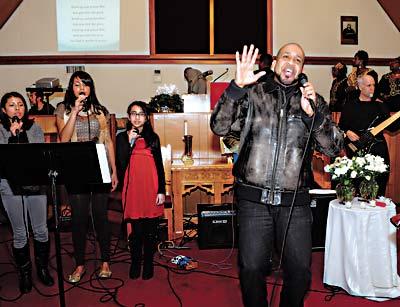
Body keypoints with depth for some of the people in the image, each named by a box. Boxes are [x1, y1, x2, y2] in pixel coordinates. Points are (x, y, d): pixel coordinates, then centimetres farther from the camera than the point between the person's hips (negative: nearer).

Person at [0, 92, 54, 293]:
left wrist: (22, 133, -12)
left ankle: (43, 268, 28)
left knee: (41, 230, 8)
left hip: (36, 184, 1)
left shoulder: (35, 128, 6)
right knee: (20, 233, 7)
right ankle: (24, 273, 26)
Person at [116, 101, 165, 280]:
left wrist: (161, 191, 0)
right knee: (136, 230, 2)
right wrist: (130, 142, -12)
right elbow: (120, 165, -5)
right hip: (133, 189, -1)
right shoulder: (122, 137, 6)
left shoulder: (153, 137, 9)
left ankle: (148, 264, 21)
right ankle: (135, 263, 20)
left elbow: (159, 166, 7)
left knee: (150, 230, 6)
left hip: (151, 188, 1)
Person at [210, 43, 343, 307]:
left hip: (295, 202, 2)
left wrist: (312, 113, -14)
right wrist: (238, 85, -17)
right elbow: (219, 127, -7)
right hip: (254, 200, -1)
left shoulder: (314, 101, 8)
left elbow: (334, 148, 1)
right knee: (251, 269, 3)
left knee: (300, 270, 8)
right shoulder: (253, 94, 4)